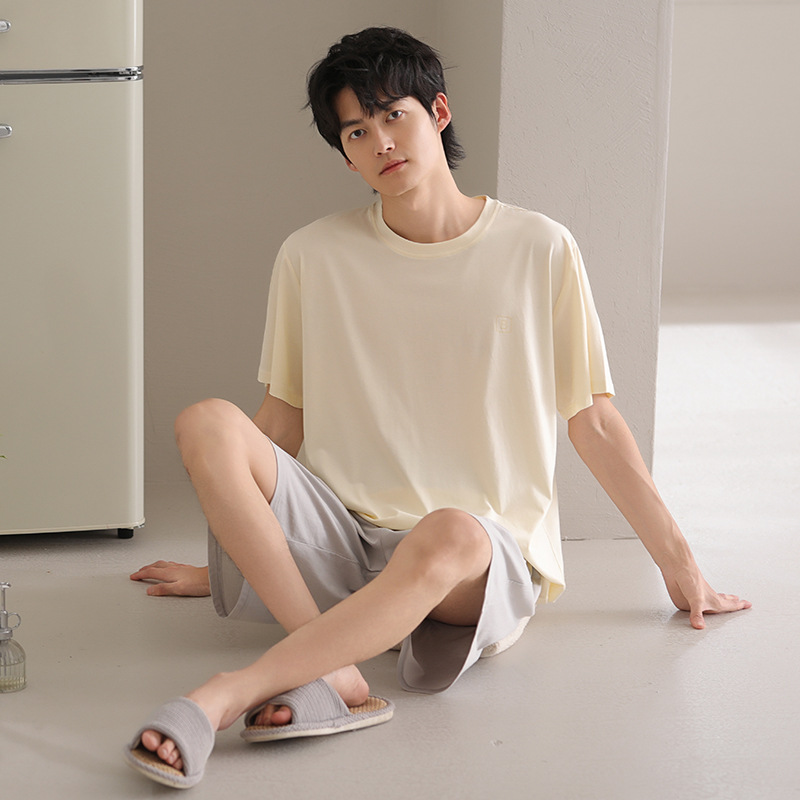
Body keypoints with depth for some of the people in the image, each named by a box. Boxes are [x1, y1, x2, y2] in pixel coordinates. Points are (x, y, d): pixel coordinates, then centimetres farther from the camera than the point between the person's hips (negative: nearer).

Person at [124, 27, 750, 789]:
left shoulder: (538, 251, 2)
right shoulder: (314, 256, 6)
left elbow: (592, 419, 7)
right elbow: (284, 420, 15)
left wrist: (678, 563, 9)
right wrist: (221, 562, 17)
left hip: (489, 554, -2)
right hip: (339, 535, 3)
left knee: (449, 534, -40)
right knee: (207, 423, -24)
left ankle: (223, 694, -39)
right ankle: (334, 674, -36)